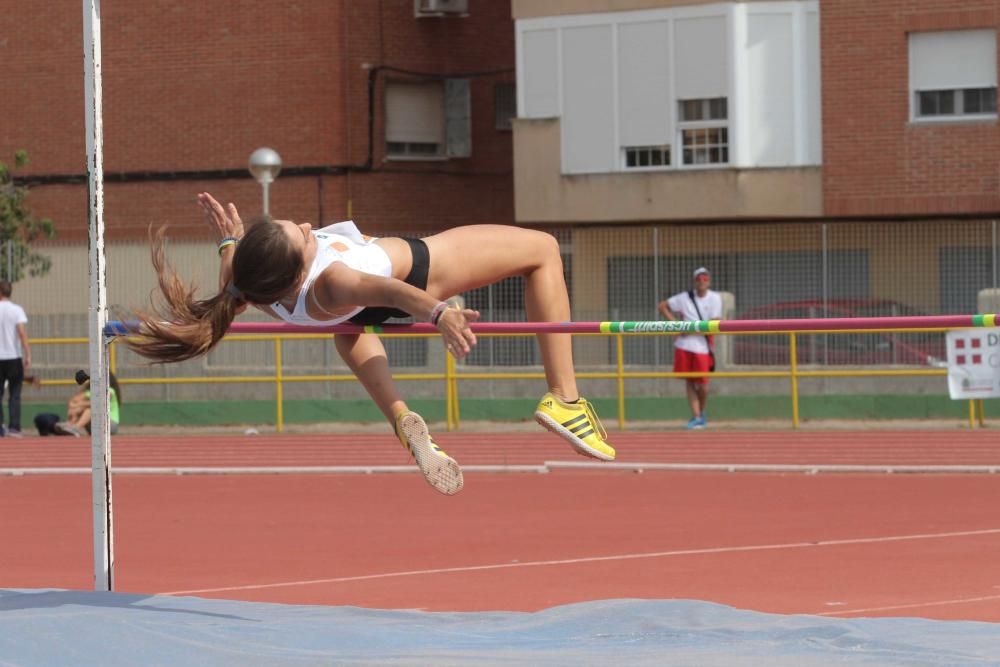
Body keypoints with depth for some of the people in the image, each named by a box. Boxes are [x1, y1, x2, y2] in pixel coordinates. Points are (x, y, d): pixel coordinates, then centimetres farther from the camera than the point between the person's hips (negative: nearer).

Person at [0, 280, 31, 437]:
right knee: (15, 395, 3)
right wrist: (27, 355, -13)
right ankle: (14, 427, -6)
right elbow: (22, 333, -13)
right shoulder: (17, 310, -3)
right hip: (14, 357, -1)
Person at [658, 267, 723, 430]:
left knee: (702, 385, -2)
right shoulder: (684, 298, 4)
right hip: (684, 345, 2)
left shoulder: (715, 299, -1)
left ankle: (701, 414, 23)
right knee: (689, 382, 2)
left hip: (702, 347, -2)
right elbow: (662, 306, 13)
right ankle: (696, 417, 7)